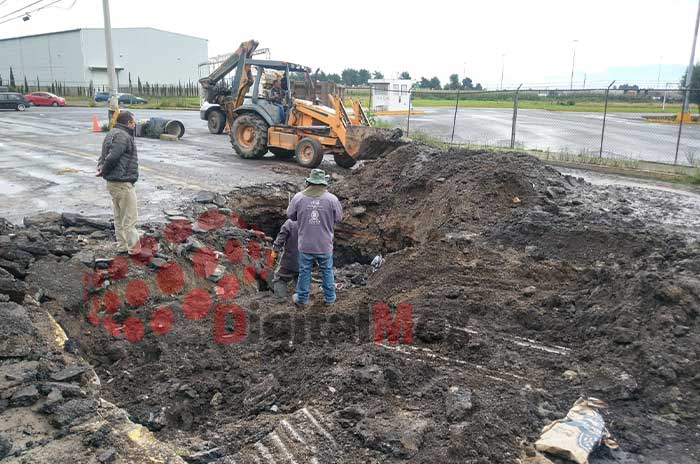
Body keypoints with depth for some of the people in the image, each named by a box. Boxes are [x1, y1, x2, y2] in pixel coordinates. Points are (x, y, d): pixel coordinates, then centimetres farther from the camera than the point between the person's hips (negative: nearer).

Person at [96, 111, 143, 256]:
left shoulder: (112, 134, 16)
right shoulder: (123, 136, -18)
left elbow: (104, 155, 17)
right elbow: (112, 157, -26)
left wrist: (101, 167, 0)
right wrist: (104, 171, -11)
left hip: (112, 183, 11)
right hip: (123, 183, -11)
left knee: (119, 216, 17)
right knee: (130, 217, -1)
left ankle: (123, 246, 26)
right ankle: (133, 247, 7)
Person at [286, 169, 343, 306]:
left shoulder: (298, 197, -11)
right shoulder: (332, 199, -13)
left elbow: (290, 215, 2)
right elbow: (338, 218, -2)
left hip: (305, 245, 0)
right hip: (325, 245, 0)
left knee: (304, 271, 16)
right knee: (327, 271, 18)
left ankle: (302, 298, 30)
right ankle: (329, 297, 30)